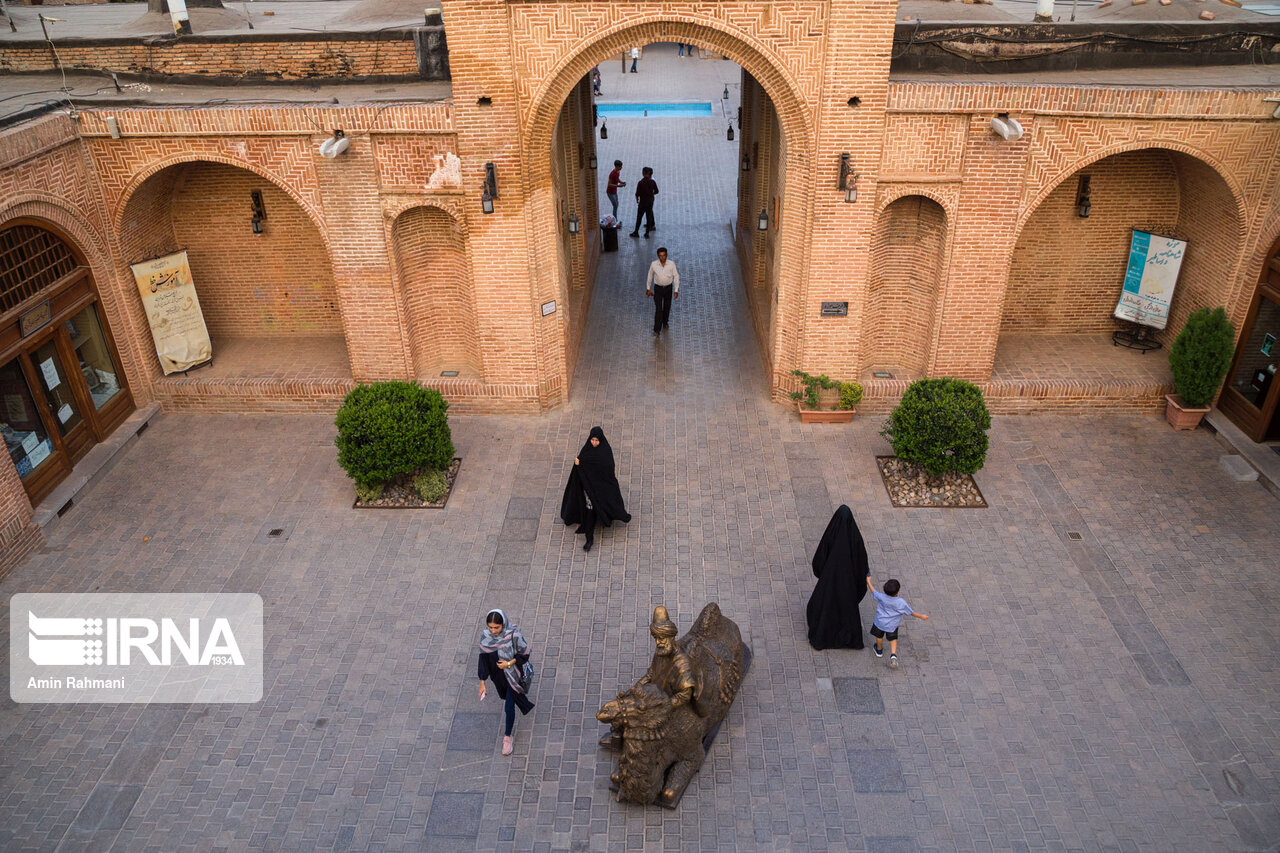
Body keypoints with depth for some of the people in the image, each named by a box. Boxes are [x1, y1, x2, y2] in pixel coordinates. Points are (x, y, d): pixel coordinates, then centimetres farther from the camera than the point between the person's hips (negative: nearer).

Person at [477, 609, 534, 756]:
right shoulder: (485, 635, -22)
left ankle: (508, 737, 26)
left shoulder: (513, 634, -32)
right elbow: (483, 658, -11)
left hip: (511, 674, -4)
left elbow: (524, 653, -16)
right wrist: (482, 682, -7)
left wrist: (509, 663, -26)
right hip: (496, 674, 4)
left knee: (509, 707, 3)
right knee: (506, 695, 32)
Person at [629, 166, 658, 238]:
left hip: (643, 202, -4)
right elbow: (656, 191, 3)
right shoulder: (652, 181, -6)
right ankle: (647, 233, 17)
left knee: (639, 217, 9)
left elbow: (637, 194, -15)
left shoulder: (640, 183, -19)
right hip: (650, 201, 4)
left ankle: (636, 232, 18)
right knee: (649, 216, 12)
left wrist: (637, 199, 5)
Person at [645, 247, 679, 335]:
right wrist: (648, 288, 6)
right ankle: (657, 329, -1)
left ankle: (665, 322, 45)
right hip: (658, 288, -1)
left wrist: (676, 290, -11)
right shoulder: (653, 264, -15)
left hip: (668, 288, 1)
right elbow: (650, 276, 1)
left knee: (667, 307, 19)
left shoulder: (672, 264, -16)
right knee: (658, 309, -7)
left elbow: (676, 277, -9)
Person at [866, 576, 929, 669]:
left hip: (880, 622, 0)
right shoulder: (901, 603, -25)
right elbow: (911, 612, -12)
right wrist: (921, 616, 4)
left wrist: (868, 581, 7)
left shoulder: (881, 597, -26)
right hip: (892, 625, 0)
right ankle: (893, 655, 0)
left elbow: (873, 591, -8)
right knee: (893, 639, 19)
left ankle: (879, 650, 48)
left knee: (879, 636, 24)